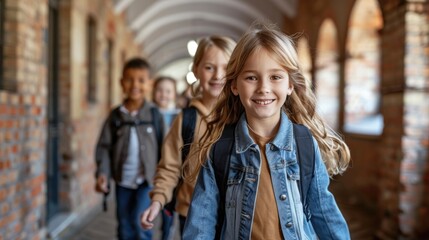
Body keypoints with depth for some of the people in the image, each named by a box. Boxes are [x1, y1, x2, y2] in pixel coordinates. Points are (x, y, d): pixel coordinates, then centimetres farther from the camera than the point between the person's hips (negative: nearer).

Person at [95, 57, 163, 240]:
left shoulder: (154, 114, -4)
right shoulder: (115, 115, 0)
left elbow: (163, 146, -2)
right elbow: (104, 146, 0)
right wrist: (102, 173, -13)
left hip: (147, 180, -3)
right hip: (123, 182, 3)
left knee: (139, 221, -16)